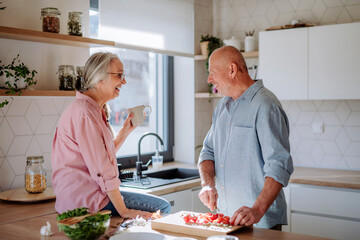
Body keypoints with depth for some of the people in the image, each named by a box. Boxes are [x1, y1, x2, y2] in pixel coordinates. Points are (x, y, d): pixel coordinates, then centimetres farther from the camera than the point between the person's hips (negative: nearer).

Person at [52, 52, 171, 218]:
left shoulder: (96, 110, 15)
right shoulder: (84, 112, -18)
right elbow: (101, 169, -21)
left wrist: (126, 130, 9)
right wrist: (123, 211, -19)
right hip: (84, 199, -10)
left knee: (162, 205, 17)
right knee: (162, 207, -9)